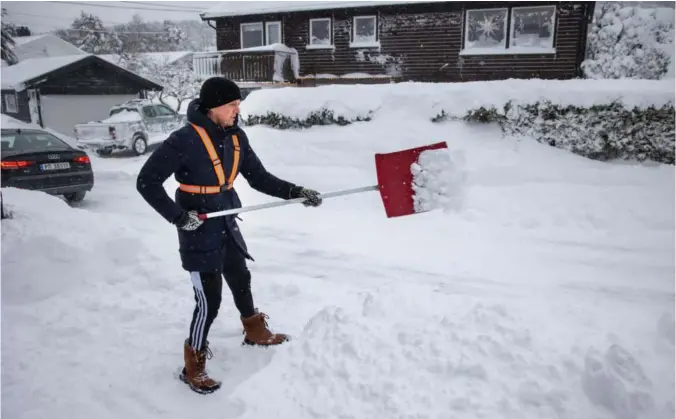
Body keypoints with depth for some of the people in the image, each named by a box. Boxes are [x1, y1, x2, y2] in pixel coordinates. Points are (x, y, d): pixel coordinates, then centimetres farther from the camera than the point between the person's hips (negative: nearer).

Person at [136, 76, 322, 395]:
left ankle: (255, 332, 50)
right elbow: (147, 182, -19)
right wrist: (178, 216, -23)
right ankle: (193, 367, 17)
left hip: (227, 225, 7)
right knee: (209, 300, -4)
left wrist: (294, 192, -8)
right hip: (198, 231, -7)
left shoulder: (236, 137, -2)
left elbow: (259, 177, 2)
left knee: (241, 279, 24)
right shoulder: (184, 140, -22)